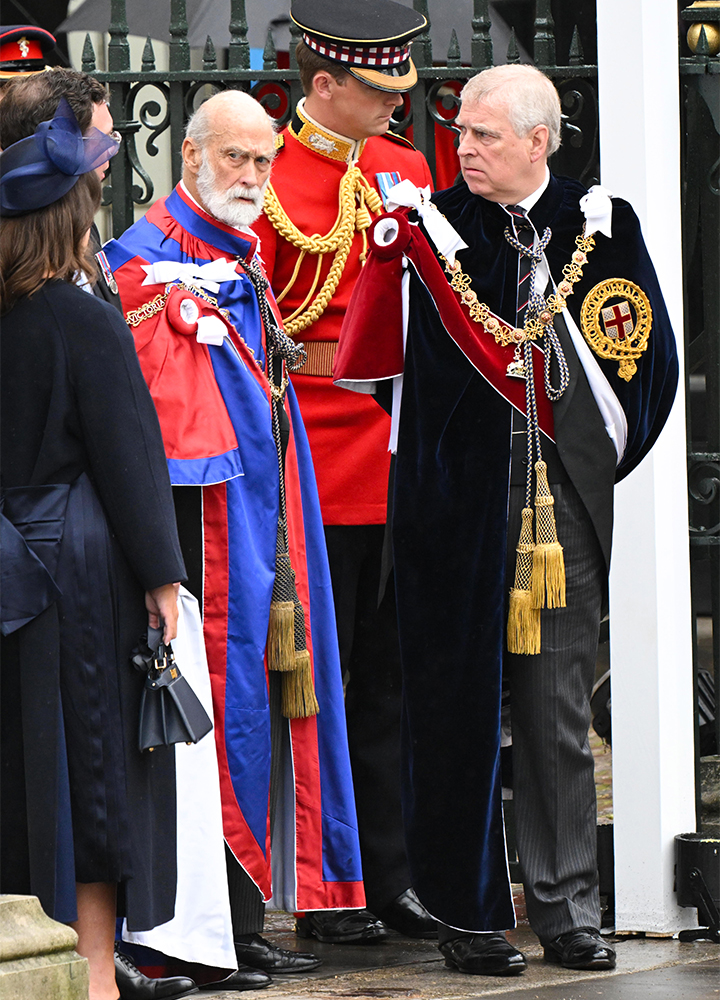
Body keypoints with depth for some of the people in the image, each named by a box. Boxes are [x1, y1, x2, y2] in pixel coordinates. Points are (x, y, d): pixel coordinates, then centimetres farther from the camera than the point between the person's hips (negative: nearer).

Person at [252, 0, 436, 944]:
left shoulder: (408, 170, 11)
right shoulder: (265, 183, -7)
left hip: (403, 463, 6)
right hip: (314, 469, -5)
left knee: (391, 676, 9)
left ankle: (392, 873, 15)